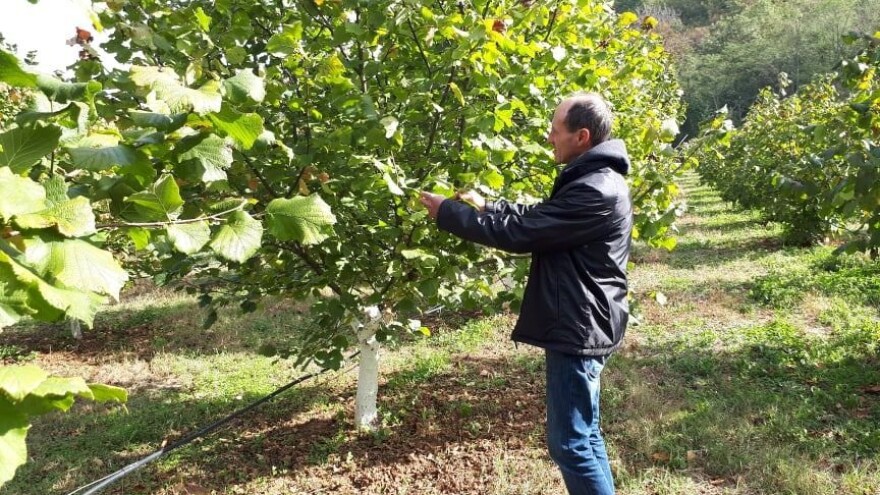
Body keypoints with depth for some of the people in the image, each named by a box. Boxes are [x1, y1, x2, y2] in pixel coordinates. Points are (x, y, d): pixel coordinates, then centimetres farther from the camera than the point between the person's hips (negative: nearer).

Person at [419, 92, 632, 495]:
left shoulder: (595, 192, -24)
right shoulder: (594, 180, 10)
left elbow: (520, 232, -22)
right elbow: (536, 218, 18)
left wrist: (447, 212, -13)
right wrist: (484, 205, 11)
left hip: (579, 329, -11)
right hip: (579, 325, 11)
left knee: (570, 442, 1)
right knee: (583, 434, 20)